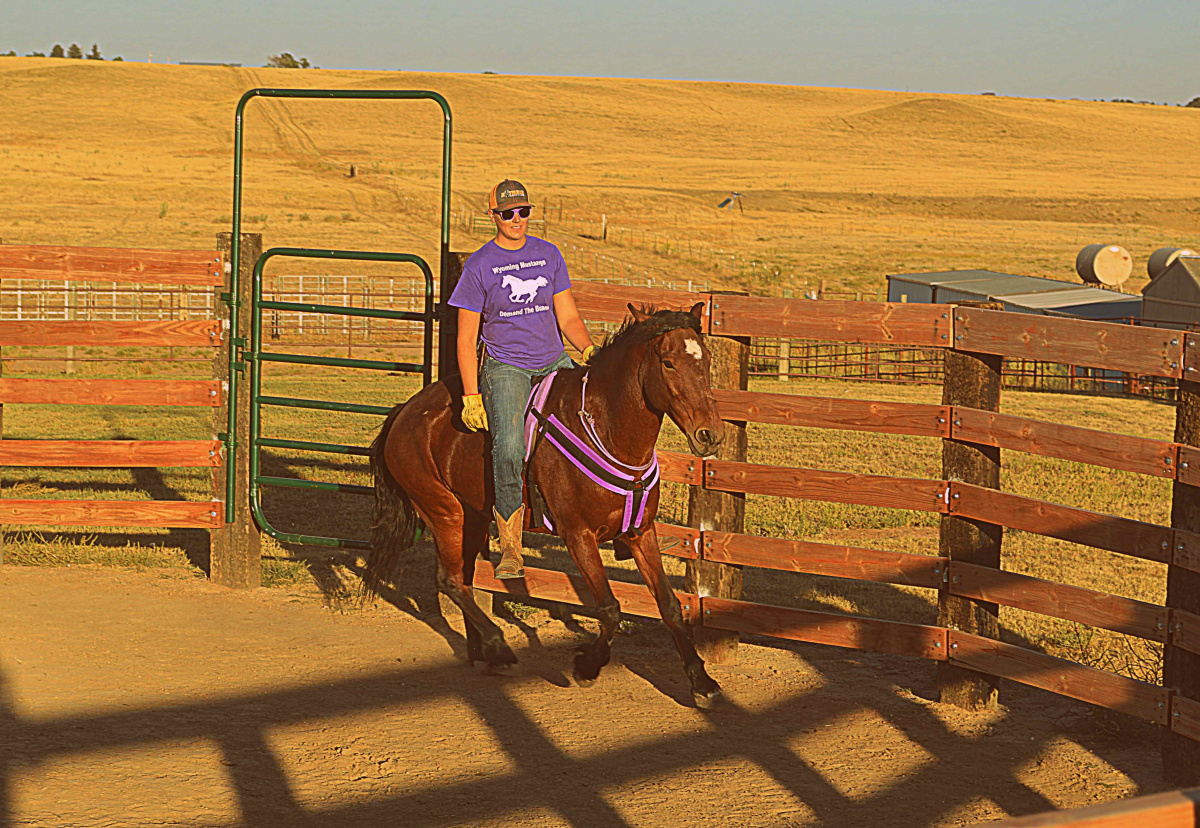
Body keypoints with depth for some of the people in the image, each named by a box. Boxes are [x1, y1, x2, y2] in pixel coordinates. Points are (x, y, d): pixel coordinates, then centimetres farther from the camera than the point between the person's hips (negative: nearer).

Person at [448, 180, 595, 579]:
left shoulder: (549, 254, 9)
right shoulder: (479, 265, -2)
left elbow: (568, 317, 12)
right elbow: (466, 339, -2)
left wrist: (589, 348, -9)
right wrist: (471, 396, -11)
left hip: (554, 362, 4)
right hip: (504, 367, -4)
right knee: (509, 448, -27)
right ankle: (510, 549, -19)